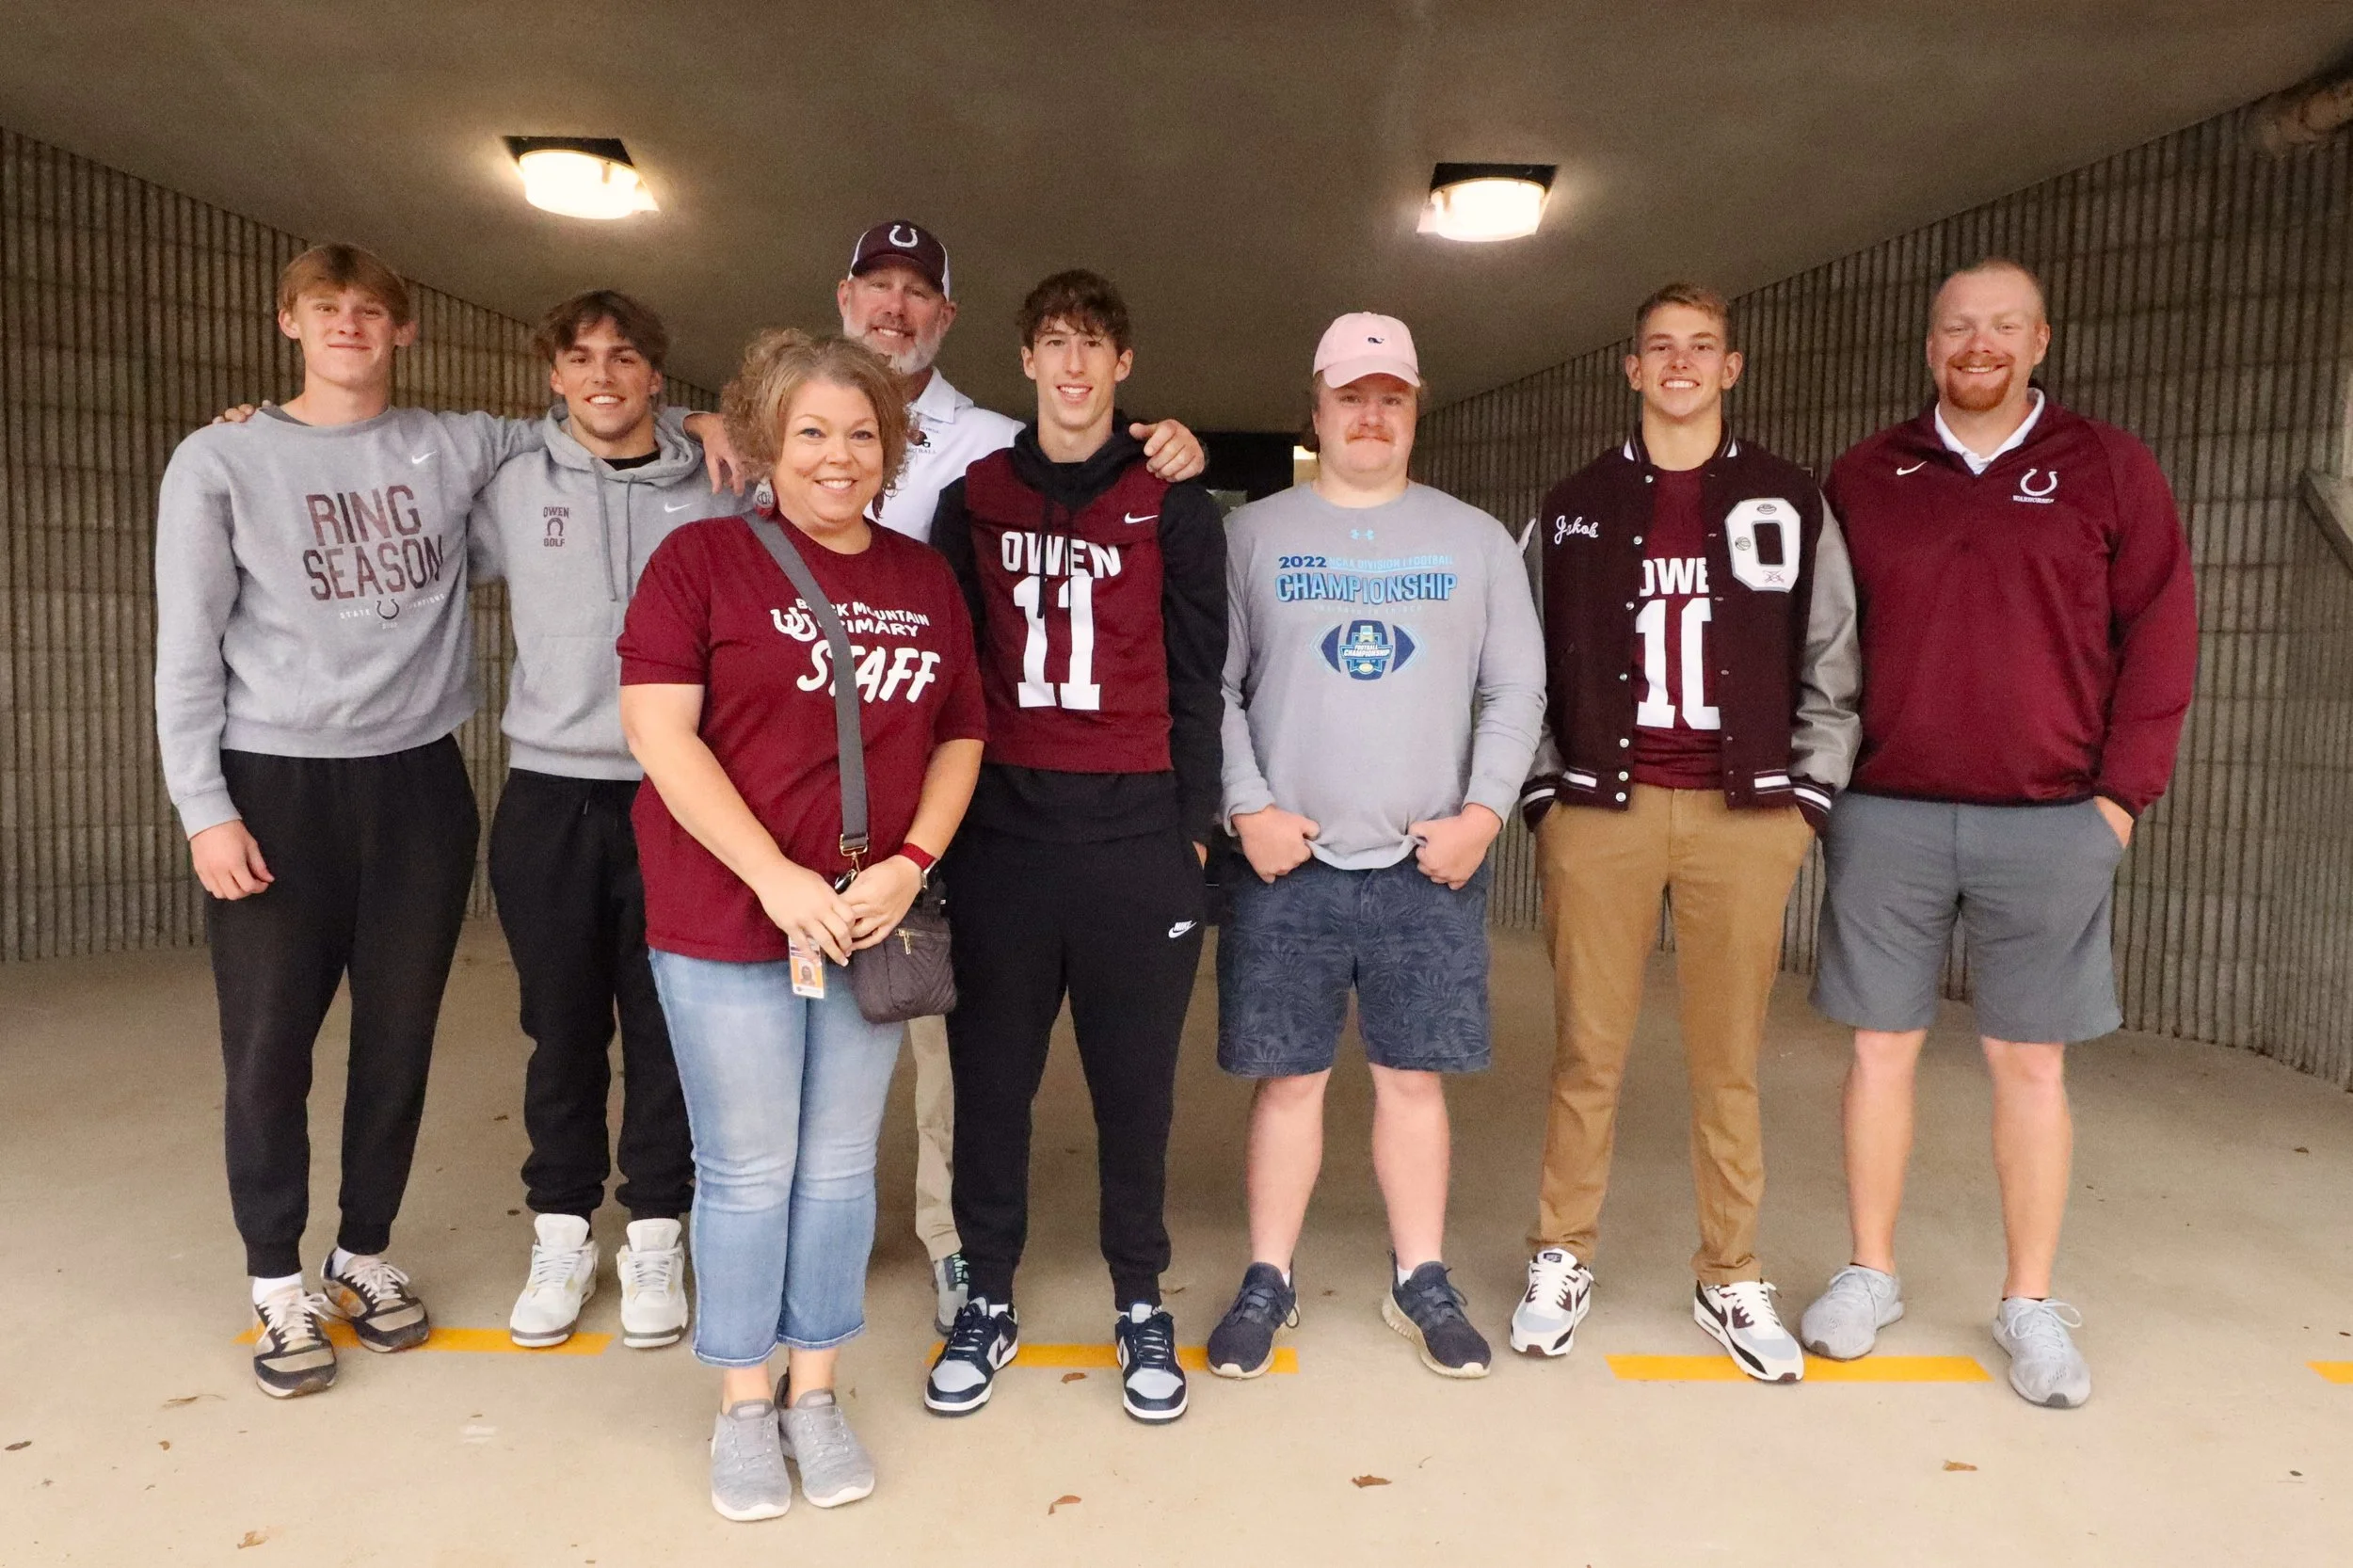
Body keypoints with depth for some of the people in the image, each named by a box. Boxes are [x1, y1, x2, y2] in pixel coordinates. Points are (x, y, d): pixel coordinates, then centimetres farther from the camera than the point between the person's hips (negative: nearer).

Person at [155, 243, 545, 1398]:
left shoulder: (461, 448, 7)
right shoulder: (222, 461, 2)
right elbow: (188, 651, 0)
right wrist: (204, 807, -7)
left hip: (418, 783, 2)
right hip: (276, 787, -2)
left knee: (398, 1041, 9)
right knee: (269, 1051, 2)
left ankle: (365, 1255, 27)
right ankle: (279, 1283, 20)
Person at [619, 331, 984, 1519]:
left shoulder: (926, 580, 9)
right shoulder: (700, 557, -4)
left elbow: (960, 737, 10)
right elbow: (658, 732, -11)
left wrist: (909, 865, -6)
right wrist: (777, 877, -17)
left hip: (870, 919, 4)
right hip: (727, 920, -3)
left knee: (839, 1167, 13)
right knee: (747, 1171, 7)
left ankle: (815, 1393, 31)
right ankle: (743, 1407, 27)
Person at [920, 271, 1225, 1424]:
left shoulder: (1172, 505, 6)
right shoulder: (972, 500, 11)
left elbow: (1196, 675, 4)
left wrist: (1193, 824, 0)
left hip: (1137, 835, -1)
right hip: (999, 832, 2)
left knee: (1135, 1083, 6)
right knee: (989, 1079, 8)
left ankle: (1141, 1304, 23)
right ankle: (988, 1300, 25)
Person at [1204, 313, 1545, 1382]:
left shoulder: (1476, 540, 9)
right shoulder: (1253, 534, 5)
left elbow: (1517, 690, 7)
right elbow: (1210, 687, 1)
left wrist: (1483, 811, -4)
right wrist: (1248, 807, -9)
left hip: (1431, 862, 1)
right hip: (1288, 859, -1)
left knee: (1413, 1077, 8)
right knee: (1288, 1078, 6)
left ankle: (1421, 1281, 23)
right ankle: (1268, 1282, 20)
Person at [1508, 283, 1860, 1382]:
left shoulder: (1791, 506, 10)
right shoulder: (1572, 510, 11)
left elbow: (1830, 667, 9)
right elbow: (1530, 668, 10)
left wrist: (1807, 795, 1)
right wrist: (1545, 791, 2)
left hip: (1743, 814, 0)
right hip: (1599, 809, 0)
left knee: (1730, 1057, 4)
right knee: (1587, 1051, 3)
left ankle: (1731, 1280, 18)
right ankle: (1562, 1260, 17)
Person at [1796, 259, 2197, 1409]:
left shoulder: (2107, 470, 5)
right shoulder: (1864, 477, 8)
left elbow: (2159, 632, 3)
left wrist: (2123, 789, -4)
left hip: (2050, 822, -1)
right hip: (1887, 815, 1)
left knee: (2031, 1062, 6)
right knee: (1882, 1047, 7)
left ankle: (2031, 1305, 20)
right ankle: (1869, 1276, 22)